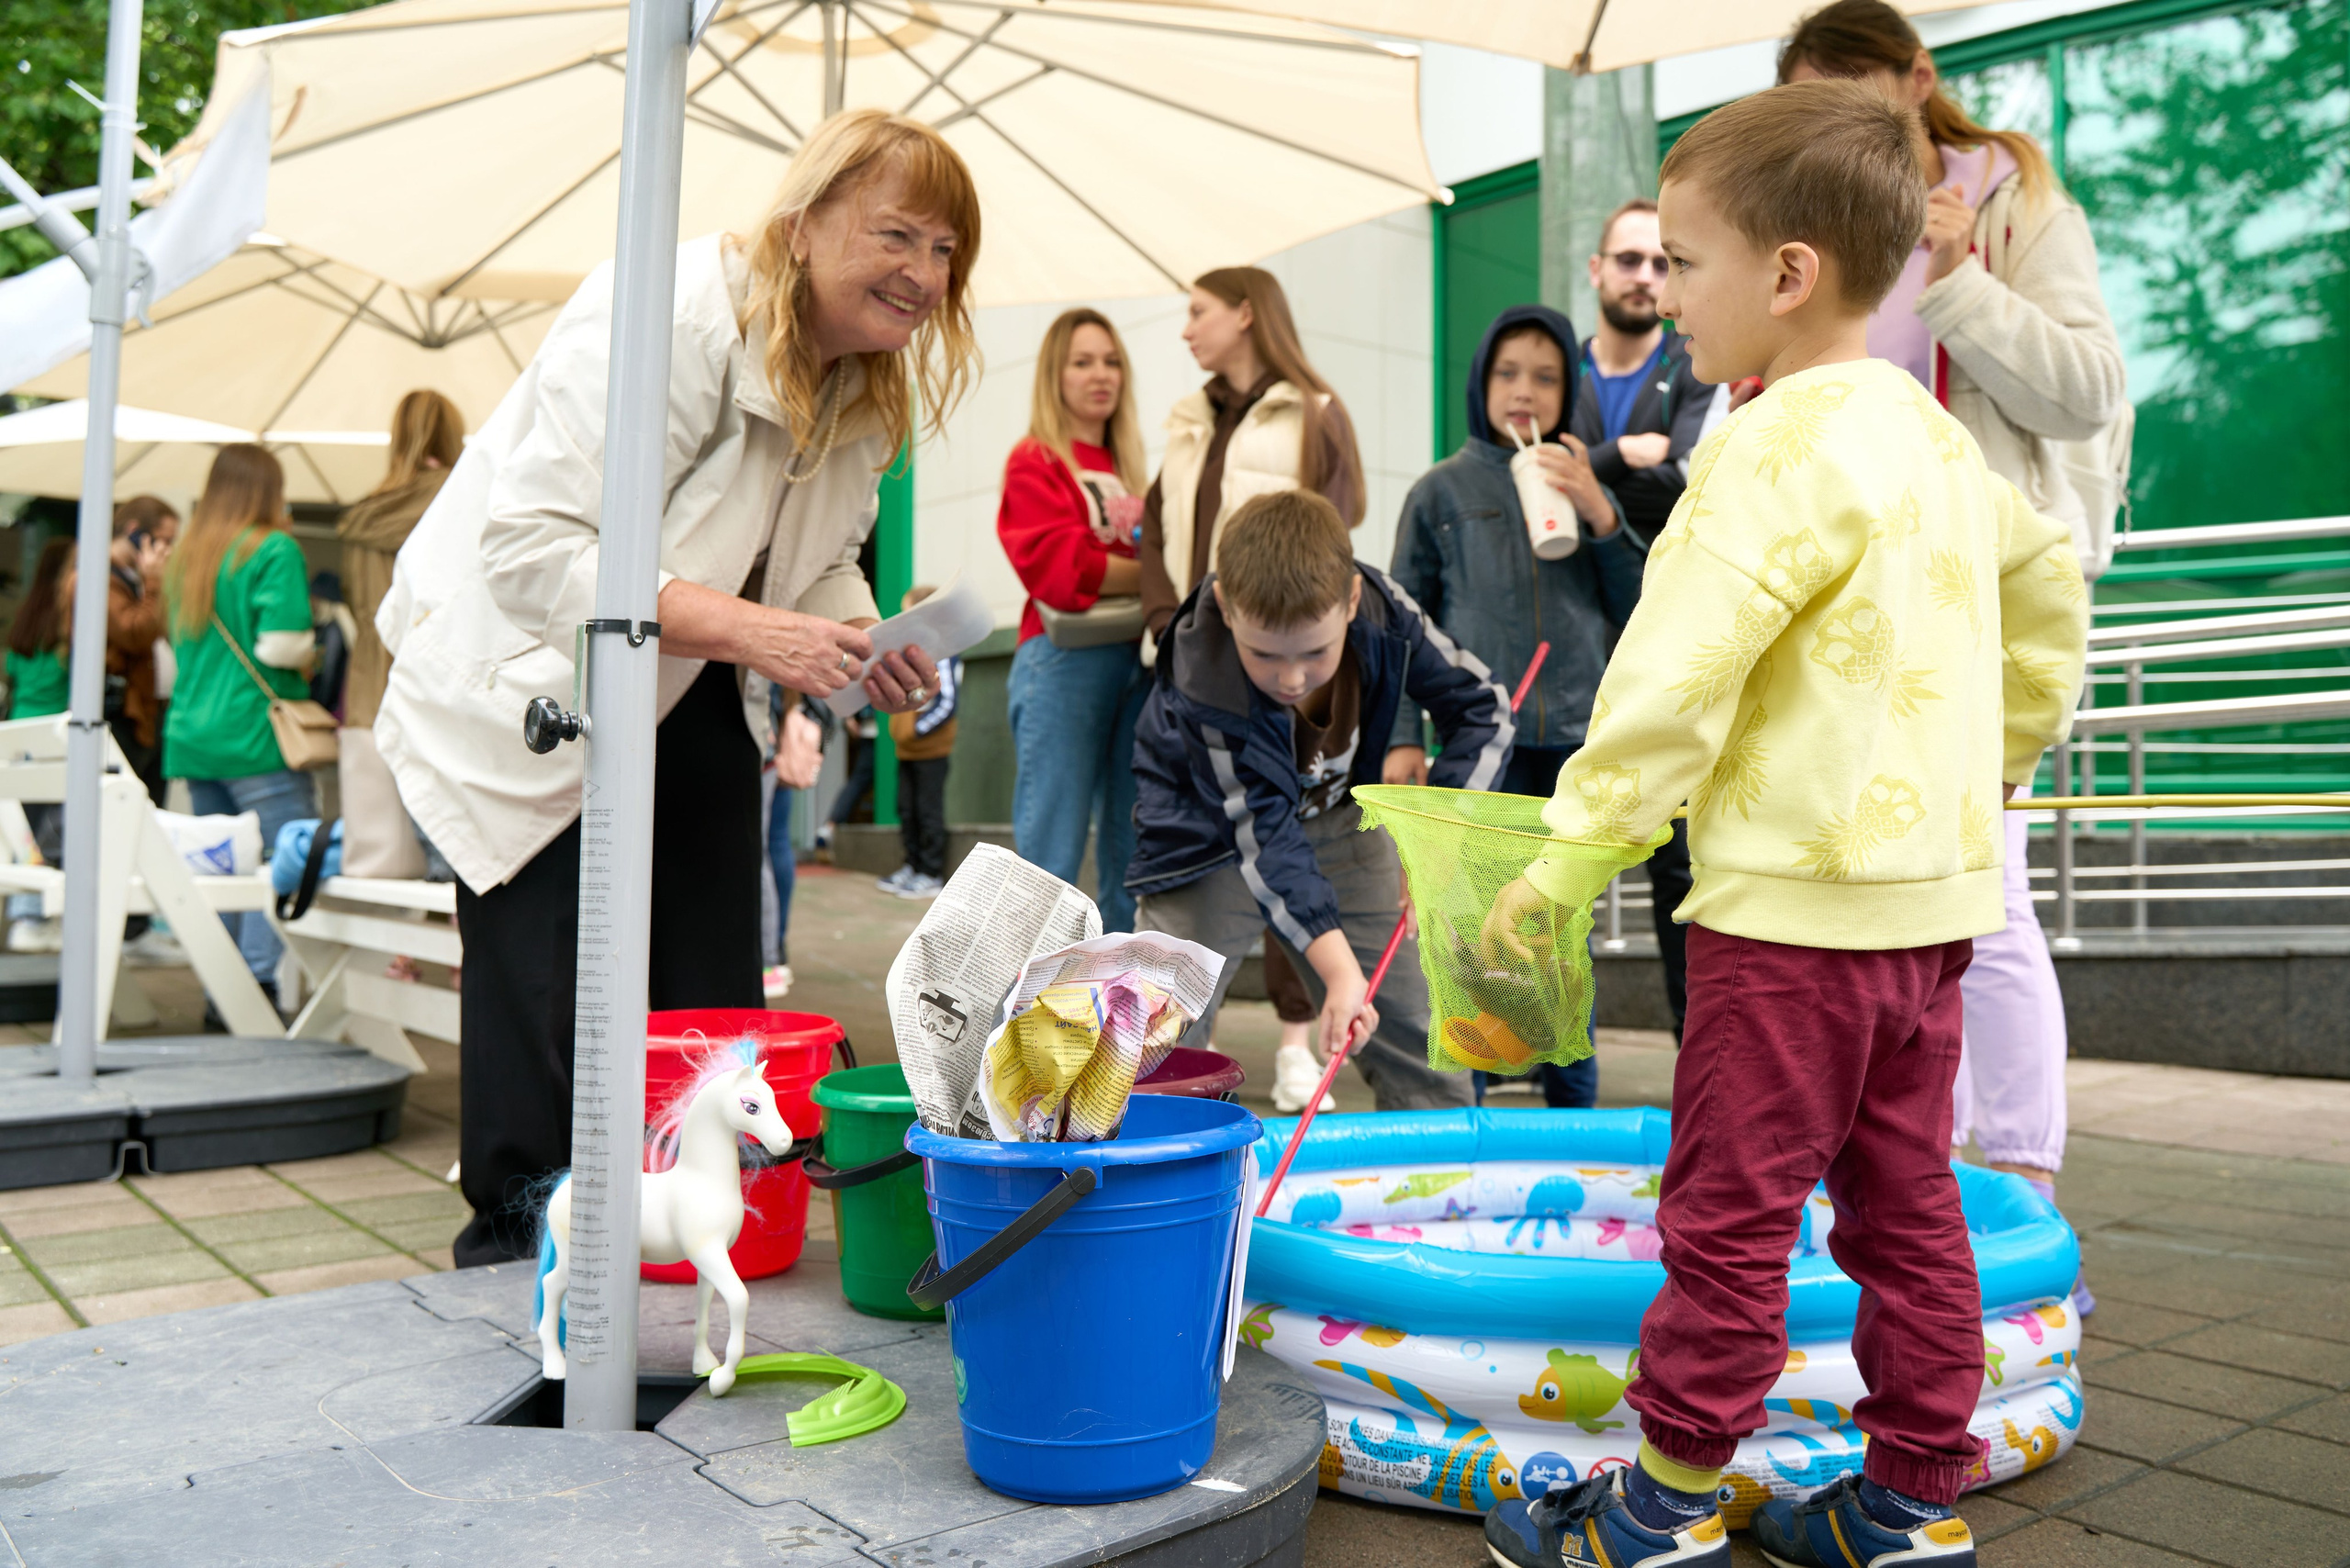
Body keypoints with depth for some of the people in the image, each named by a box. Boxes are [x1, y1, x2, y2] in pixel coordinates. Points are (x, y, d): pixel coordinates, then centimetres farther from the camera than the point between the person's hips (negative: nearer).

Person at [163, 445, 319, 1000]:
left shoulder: (184, 554, 15)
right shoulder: (275, 550, -8)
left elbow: (179, 643, 23)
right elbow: (280, 645, -17)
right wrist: (311, 649, 3)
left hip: (191, 738, 8)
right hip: (258, 736, -8)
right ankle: (258, 985, -9)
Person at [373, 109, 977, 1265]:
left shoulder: (874, 387, 0)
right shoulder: (671, 316, -27)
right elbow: (532, 545, -31)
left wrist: (865, 646, -12)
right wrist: (742, 628, -40)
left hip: (688, 702, 7)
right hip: (525, 687, -7)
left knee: (716, 1007, 5)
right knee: (550, 1014, -8)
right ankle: (516, 1245, 14)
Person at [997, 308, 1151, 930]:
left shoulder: (1126, 470, 20)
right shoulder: (1035, 462, 0)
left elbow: (1144, 554, 17)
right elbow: (1057, 565, -13)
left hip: (1137, 657, 7)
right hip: (1065, 660, -6)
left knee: (1131, 848, 8)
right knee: (1053, 850, -6)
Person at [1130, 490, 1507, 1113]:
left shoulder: (1380, 609, -25)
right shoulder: (1202, 690, -34)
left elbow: (1481, 705, -13)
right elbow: (1263, 838, -31)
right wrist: (1338, 969, -37)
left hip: (1336, 817, 4)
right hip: (1214, 843, -3)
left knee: (1422, 1042, 5)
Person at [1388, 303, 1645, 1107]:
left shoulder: (1588, 487, 12)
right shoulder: (1442, 491, 5)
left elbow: (1637, 608, 7)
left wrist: (1601, 516, -6)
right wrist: (1402, 735, -3)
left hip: (1575, 739, 3)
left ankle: (1574, 1106, 23)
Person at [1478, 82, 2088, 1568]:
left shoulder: (1779, 445, -15)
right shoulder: (1938, 439, 13)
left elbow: (1679, 673, -21)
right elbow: (2051, 597, 24)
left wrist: (1574, 845, -16)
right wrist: (1993, 762, 28)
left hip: (1794, 899, -9)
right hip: (1934, 887, 9)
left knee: (1732, 1208, 1)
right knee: (1905, 1203, 15)